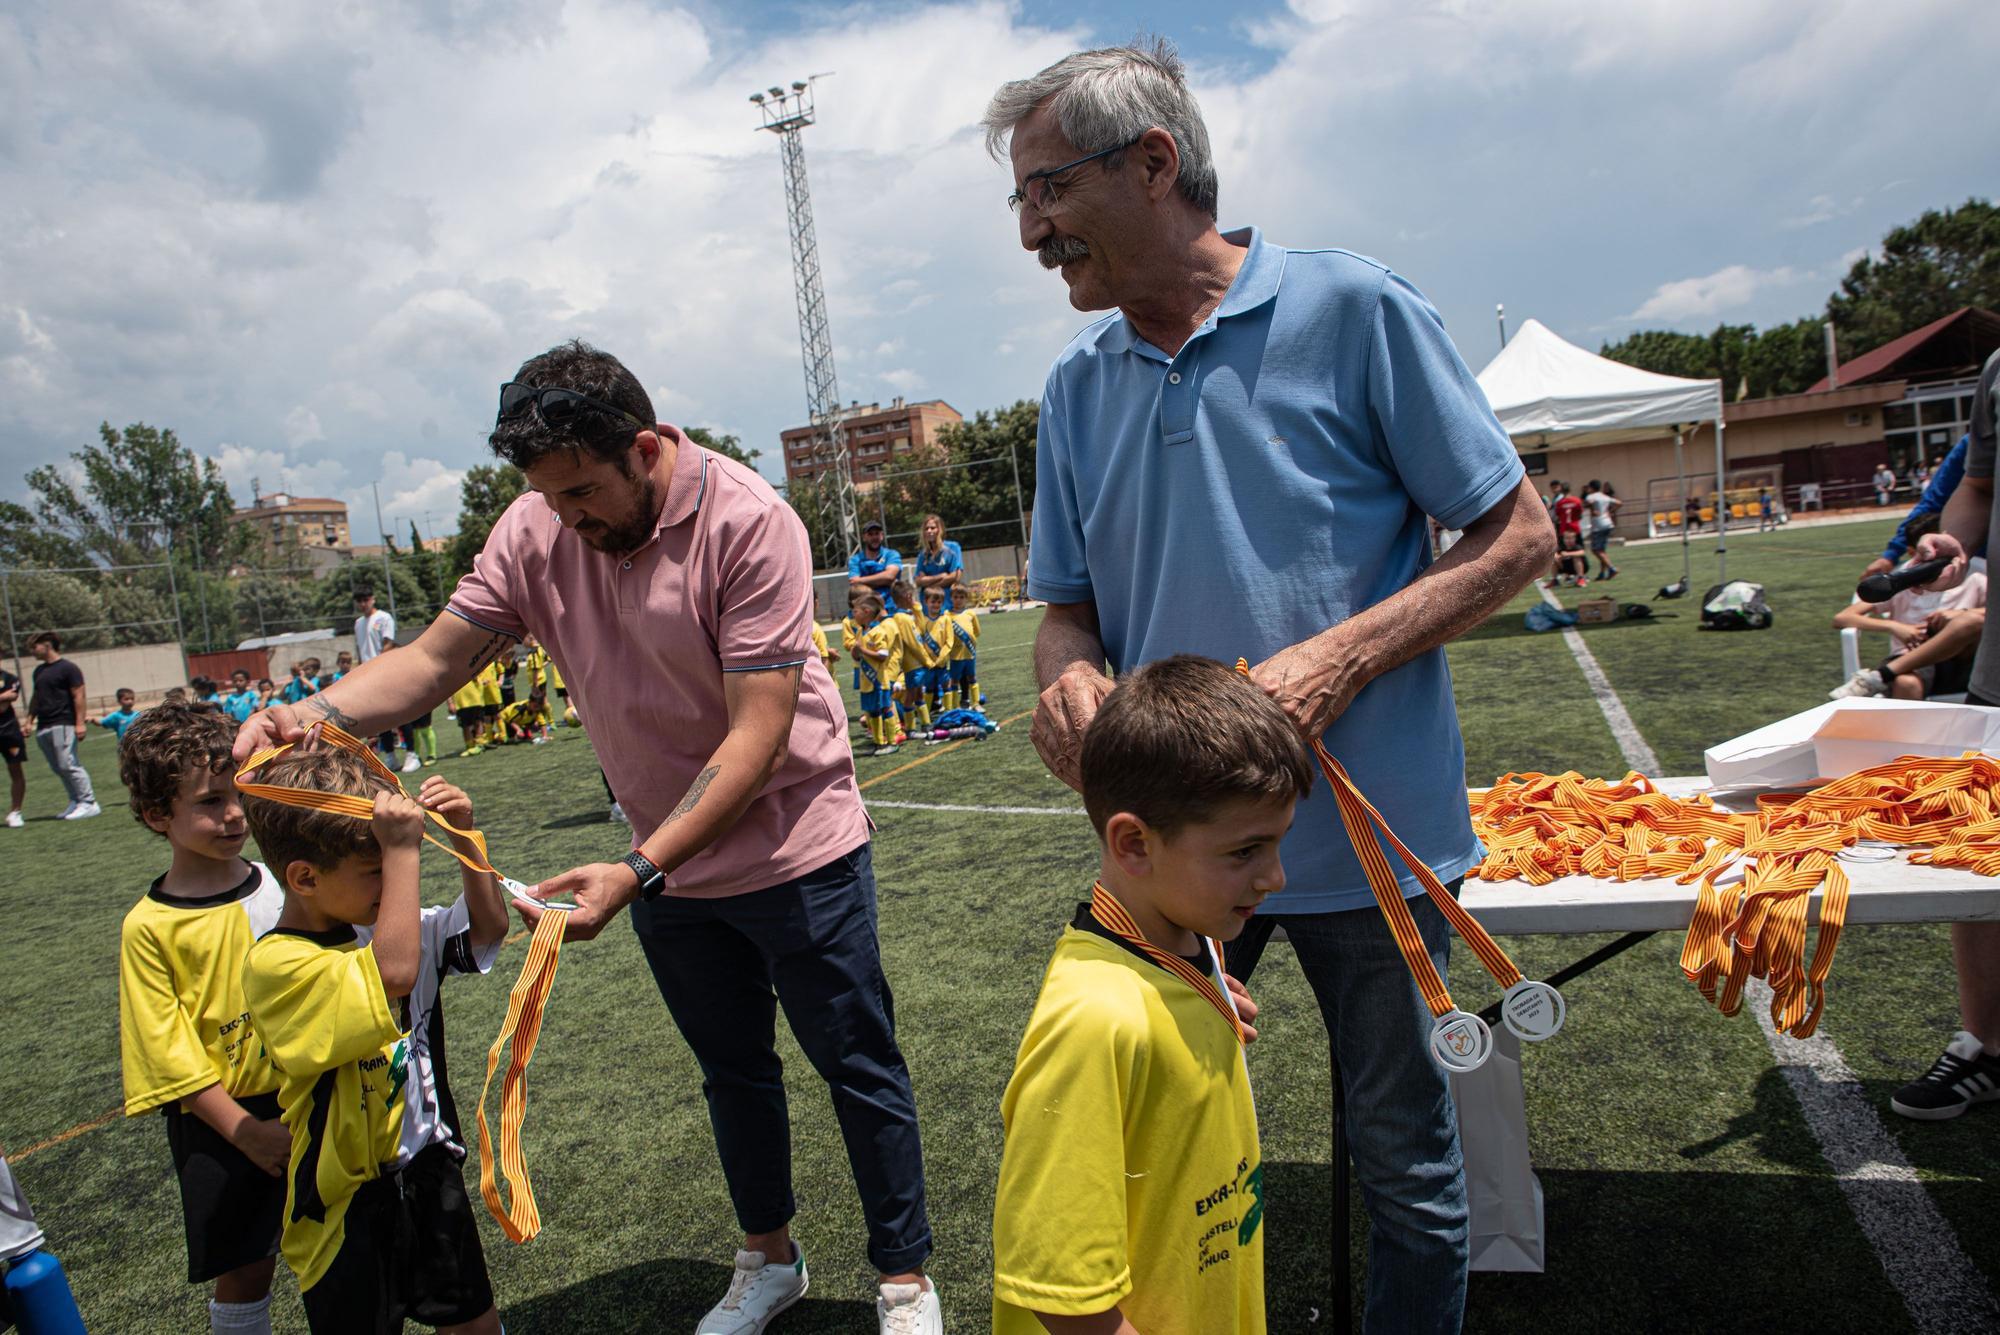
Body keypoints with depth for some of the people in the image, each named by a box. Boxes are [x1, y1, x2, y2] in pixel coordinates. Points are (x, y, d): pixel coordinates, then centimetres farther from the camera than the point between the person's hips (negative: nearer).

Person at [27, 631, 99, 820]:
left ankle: (89, 803, -10)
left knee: (68, 765, -12)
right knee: (58, 768, 8)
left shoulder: (68, 668, -6)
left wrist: (79, 723, -16)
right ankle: (76, 802, 14)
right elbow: (36, 698, 25)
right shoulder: (39, 670, 18)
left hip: (62, 725, -8)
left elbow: (78, 696, -11)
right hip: (43, 727, 8)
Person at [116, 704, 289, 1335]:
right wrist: (248, 1131, -14)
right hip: (222, 1121, -3)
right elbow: (172, 1058, -10)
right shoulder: (149, 927, -12)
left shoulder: (278, 884, -3)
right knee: (243, 1268, 11)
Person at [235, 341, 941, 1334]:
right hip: (667, 862, 5)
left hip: (796, 853, -5)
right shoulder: (537, 530, -8)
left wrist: (634, 872, -32)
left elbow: (758, 734, -27)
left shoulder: (749, 523, -24)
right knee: (732, 1071, 21)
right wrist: (317, 713, -23)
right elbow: (435, 657, -3)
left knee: (858, 1067, 8)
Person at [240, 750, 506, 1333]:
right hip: (349, 1202, -6)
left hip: (429, 1169, 7)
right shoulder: (276, 963, -23)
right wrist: (403, 852, -38)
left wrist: (463, 834, -8)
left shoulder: (378, 926, 1)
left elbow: (487, 926, 5)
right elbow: (396, 973, -40)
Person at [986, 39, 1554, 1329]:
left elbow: (1519, 536, -6)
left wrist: (1340, 658, -21)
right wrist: (1072, 678, -14)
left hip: (1363, 829, -3)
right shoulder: (1078, 386, 4)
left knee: (1405, 1161, 14)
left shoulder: (1353, 309, -9)